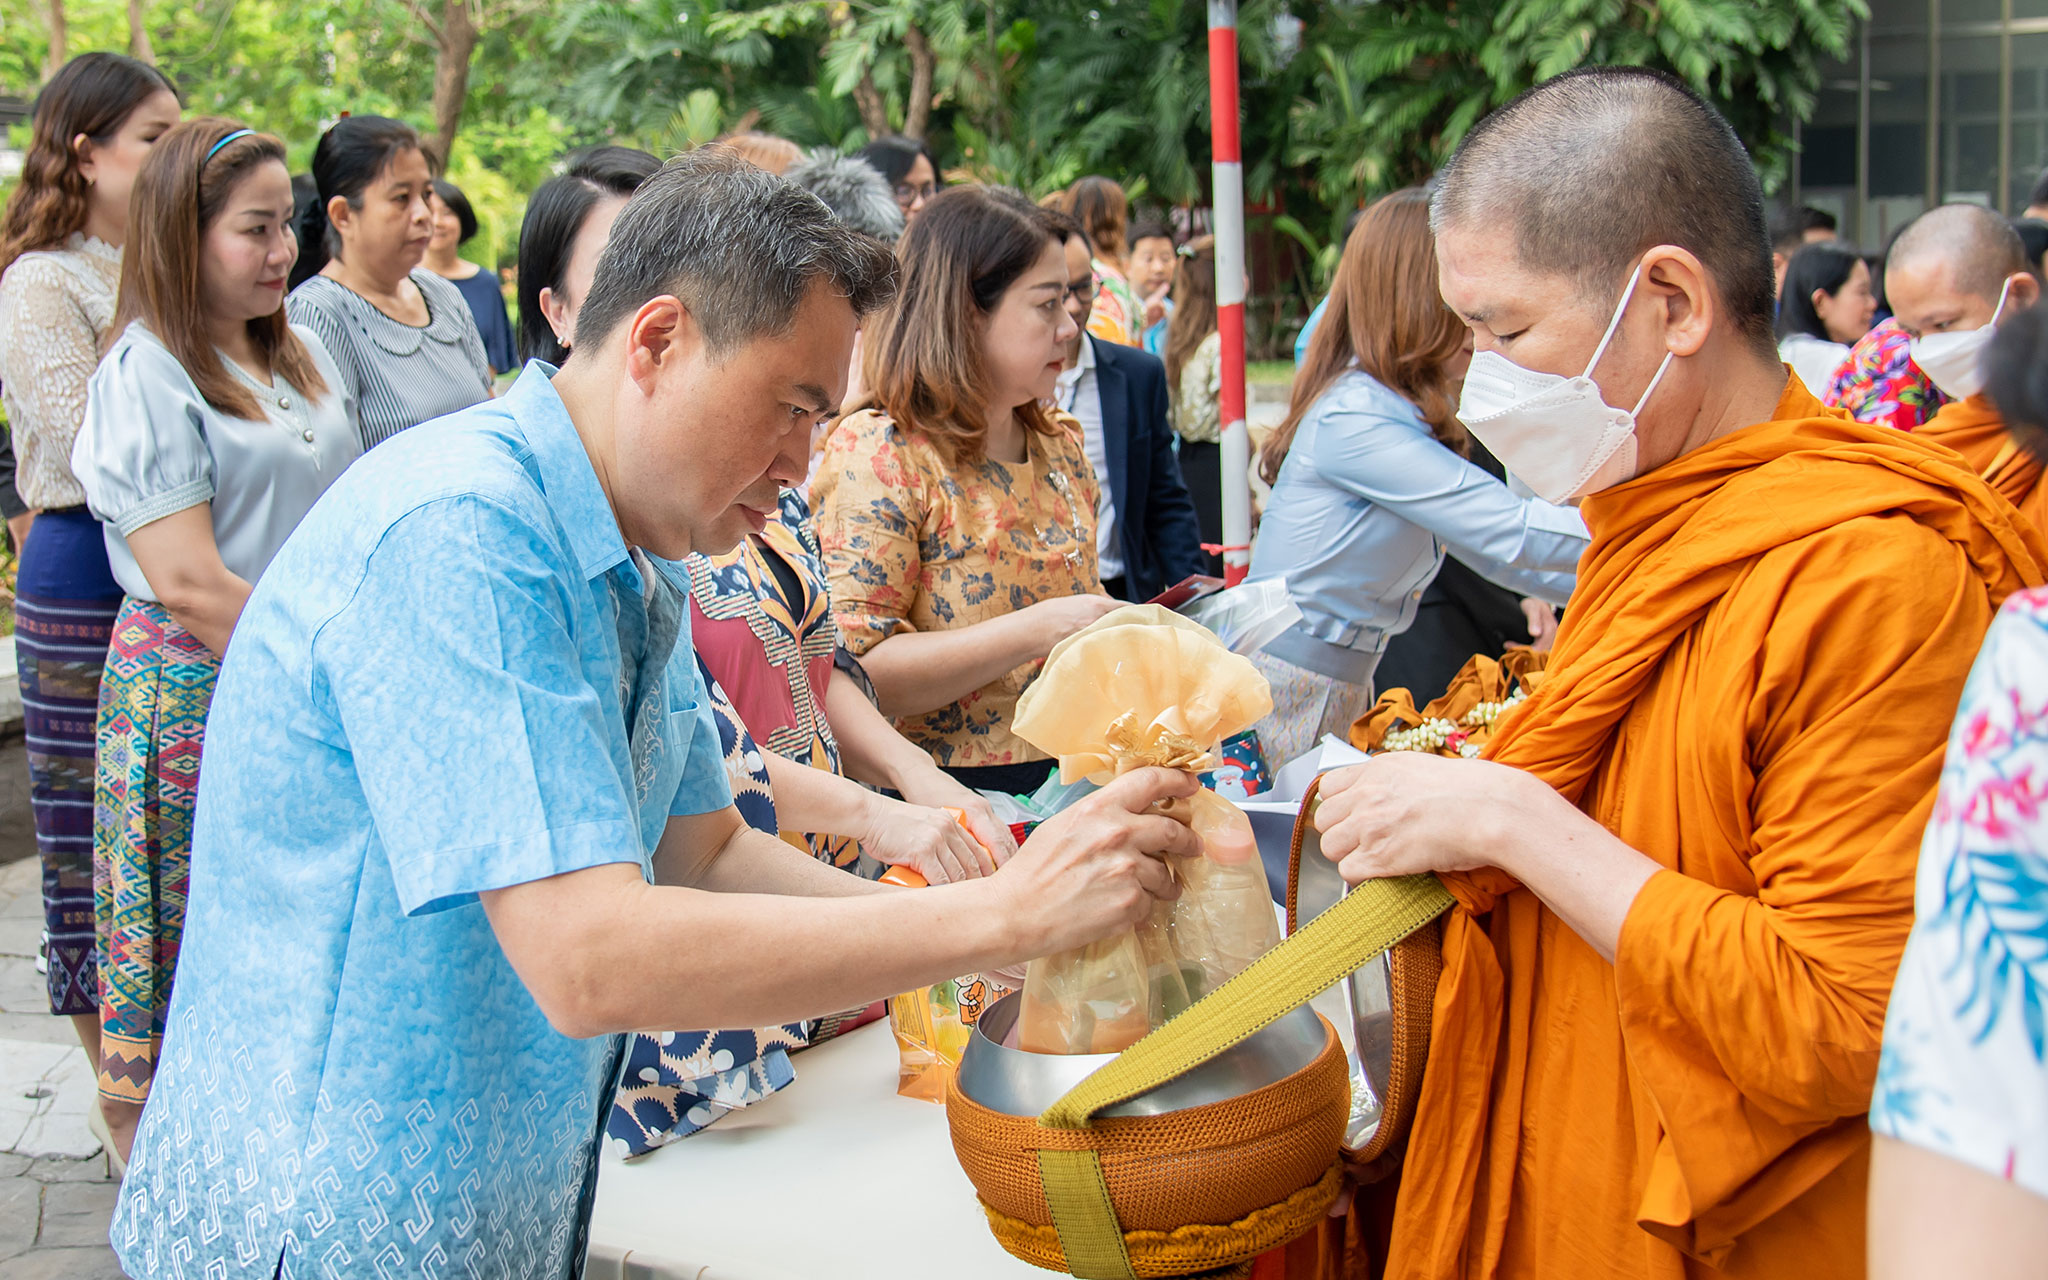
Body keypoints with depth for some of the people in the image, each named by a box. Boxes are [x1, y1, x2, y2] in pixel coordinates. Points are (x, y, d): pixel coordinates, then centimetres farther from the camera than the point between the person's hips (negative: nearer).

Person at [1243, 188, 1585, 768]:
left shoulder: (1415, 417, 9)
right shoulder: (1353, 420, -21)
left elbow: (1491, 553, 15)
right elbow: (1510, 533, -24)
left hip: (1345, 680, 9)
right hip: (1289, 684, -9)